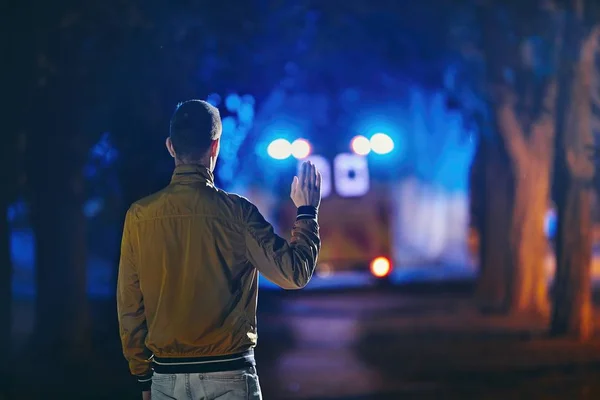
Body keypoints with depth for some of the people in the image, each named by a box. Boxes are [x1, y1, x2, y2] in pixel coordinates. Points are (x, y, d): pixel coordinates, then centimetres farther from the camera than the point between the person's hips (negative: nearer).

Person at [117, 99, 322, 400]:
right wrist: (306, 214, 11)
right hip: (229, 374, -3)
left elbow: (129, 306, 4)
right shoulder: (235, 212, -8)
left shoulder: (139, 215, 0)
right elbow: (294, 274, -4)